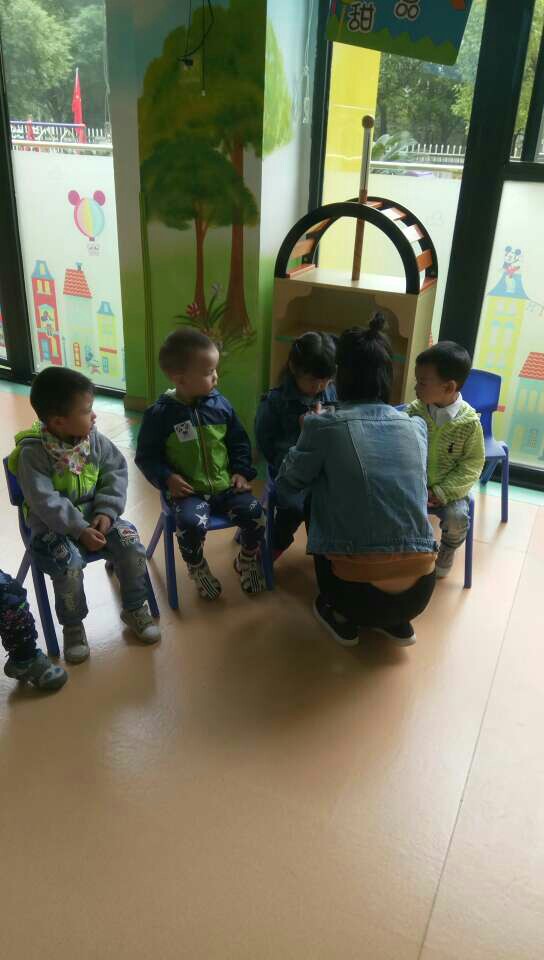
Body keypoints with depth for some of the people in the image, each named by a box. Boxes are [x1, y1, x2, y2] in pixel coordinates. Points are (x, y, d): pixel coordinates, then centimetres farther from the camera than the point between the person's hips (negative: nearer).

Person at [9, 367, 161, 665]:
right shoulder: (32, 452, -20)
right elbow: (45, 502, -23)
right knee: (69, 566, -28)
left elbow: (117, 471, -3)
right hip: (53, 525, -4)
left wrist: (106, 511, -15)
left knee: (132, 546, -15)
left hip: (94, 514, 4)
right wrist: (80, 530, -27)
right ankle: (73, 626, 0)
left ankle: (135, 608, 10)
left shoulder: (94, 439, -6)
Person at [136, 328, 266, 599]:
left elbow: (239, 441, 12)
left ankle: (247, 560, 14)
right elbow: (146, 456, -1)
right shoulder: (160, 413, -10)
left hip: (225, 484, 3)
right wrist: (166, 478, -15)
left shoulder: (220, 404, 1)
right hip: (188, 491, -3)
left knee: (253, 511, -18)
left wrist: (242, 471, 0)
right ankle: (198, 568, 3)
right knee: (191, 523, -31)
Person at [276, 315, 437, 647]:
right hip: (419, 592, 3)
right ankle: (396, 622, 24)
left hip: (359, 592, -3)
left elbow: (286, 484, 7)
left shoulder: (325, 425, -9)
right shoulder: (417, 427, 4)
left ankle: (343, 617, 21)